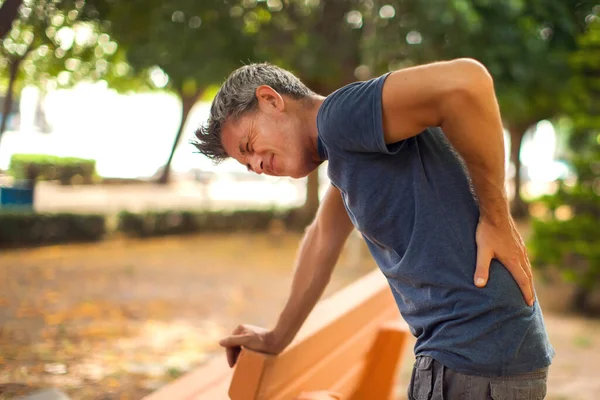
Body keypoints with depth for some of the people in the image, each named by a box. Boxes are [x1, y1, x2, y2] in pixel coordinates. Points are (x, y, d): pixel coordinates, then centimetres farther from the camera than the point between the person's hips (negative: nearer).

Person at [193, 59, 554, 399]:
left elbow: (464, 82, -30)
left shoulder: (341, 114, -14)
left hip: (476, 361, -10)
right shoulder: (346, 149, 17)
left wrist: (495, 218, -18)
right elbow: (323, 240, 31)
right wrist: (277, 339, 40)